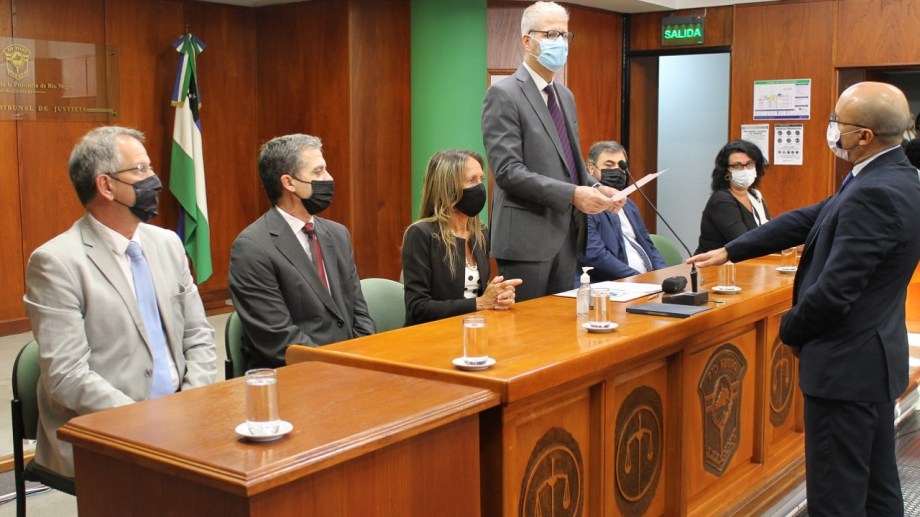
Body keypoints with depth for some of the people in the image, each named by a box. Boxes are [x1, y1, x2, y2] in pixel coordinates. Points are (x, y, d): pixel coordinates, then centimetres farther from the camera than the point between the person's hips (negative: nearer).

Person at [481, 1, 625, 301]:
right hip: (526, 237, -8)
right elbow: (508, 171, -19)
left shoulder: (566, 96, 16)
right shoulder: (504, 94, -10)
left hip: (565, 235, 8)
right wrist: (572, 194, -23)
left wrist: (595, 187, 0)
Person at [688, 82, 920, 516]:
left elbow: (834, 290, -26)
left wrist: (790, 330, -6)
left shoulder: (875, 194, -24)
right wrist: (730, 251, 11)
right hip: (872, 359, 10)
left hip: (846, 365, -10)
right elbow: (809, 219, 12)